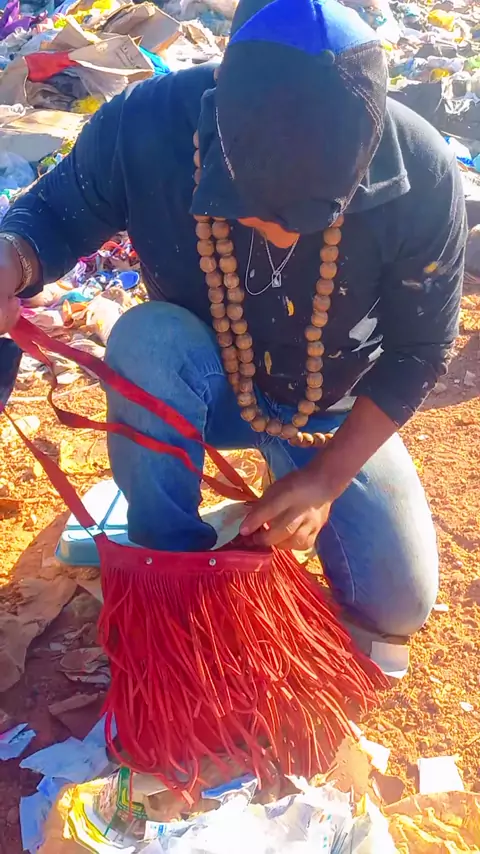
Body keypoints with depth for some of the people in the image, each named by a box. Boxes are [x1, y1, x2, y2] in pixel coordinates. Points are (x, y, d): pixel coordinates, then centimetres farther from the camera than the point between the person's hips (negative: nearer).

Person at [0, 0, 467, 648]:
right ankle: (170, 554, -11)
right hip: (199, 391, 0)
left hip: (339, 413, 1)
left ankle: (292, 472, 19)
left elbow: (419, 350, -15)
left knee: (399, 606, -9)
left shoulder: (422, 173, -27)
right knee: (146, 338, -35)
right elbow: (54, 212, -10)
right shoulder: (145, 126, -28)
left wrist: (328, 477, -21)